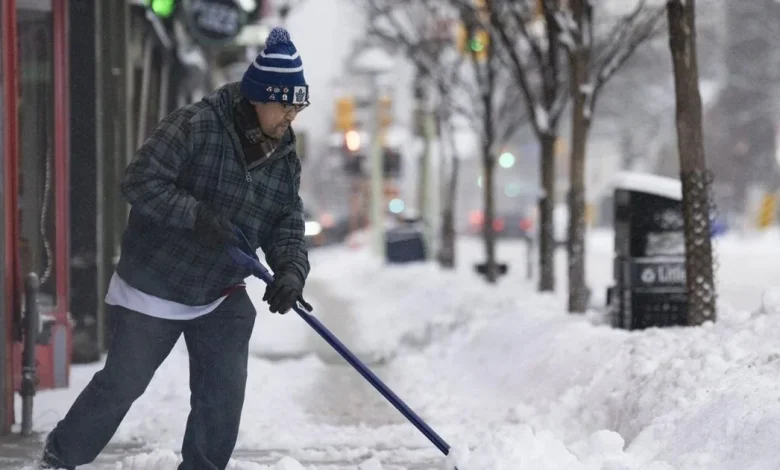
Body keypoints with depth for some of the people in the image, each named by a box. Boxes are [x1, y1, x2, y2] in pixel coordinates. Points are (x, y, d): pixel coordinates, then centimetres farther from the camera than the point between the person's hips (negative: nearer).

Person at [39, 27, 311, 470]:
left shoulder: (286, 160, 0)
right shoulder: (194, 126, -20)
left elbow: (287, 227, 0)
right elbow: (140, 182, -23)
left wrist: (290, 270, -21)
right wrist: (197, 215, -33)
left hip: (222, 298, 5)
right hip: (153, 286, -5)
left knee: (224, 392, -3)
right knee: (122, 383, 5)